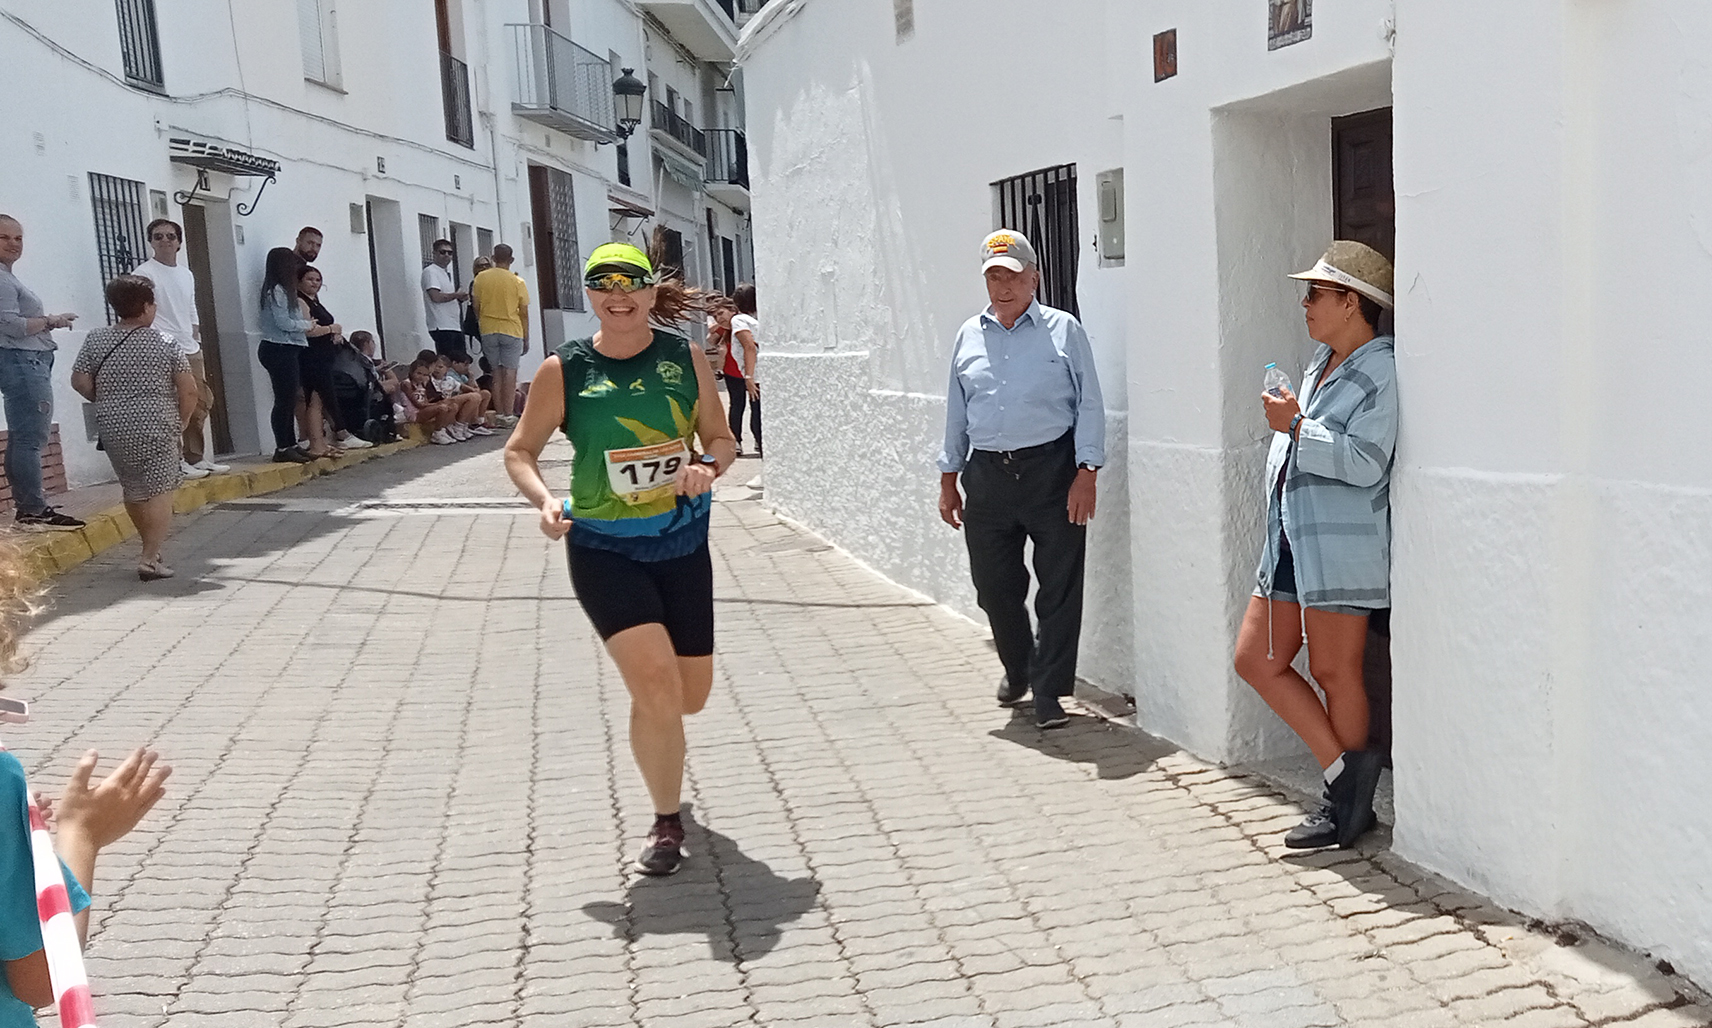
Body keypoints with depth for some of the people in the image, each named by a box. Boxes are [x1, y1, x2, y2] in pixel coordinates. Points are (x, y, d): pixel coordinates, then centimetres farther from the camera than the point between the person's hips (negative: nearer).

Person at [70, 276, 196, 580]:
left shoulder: (96, 340, 3)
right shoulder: (166, 343, -5)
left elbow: (80, 381, 0)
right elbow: (189, 391, -7)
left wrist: (106, 402, 16)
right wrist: (179, 424, 6)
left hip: (114, 428, 4)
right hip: (156, 427, -4)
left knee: (133, 490, 19)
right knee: (160, 492, -2)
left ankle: (152, 548, 31)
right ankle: (150, 559, -10)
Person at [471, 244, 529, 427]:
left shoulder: (480, 278, 2)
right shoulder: (518, 282, -3)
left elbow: (476, 307, 5)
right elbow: (524, 313, -1)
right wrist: (526, 339, 6)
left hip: (488, 331, 2)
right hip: (512, 330, -2)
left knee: (496, 372, 10)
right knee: (510, 372, -2)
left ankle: (499, 414, 8)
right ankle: (508, 415, -8)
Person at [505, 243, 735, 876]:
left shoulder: (686, 356, -1)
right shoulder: (564, 370, -6)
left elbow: (722, 440, 7)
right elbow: (519, 452, 2)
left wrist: (707, 465, -16)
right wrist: (544, 499, -17)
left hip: (682, 544, 3)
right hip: (604, 550, -3)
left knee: (692, 695, 11)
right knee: (657, 687, -16)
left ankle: (651, 732, 51)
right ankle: (667, 824, 8)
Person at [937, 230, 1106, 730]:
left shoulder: (1063, 330, 2)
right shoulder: (968, 337, 13)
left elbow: (1089, 405, 0)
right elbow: (956, 413, 18)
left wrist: (1086, 473, -9)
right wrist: (948, 480, 16)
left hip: (1052, 471, -3)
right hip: (987, 477, 4)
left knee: (1059, 587, -2)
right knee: (994, 584, 10)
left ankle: (1048, 693, 9)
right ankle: (1017, 669, 34)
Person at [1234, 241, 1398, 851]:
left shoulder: (1382, 371, -11)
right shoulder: (1320, 363, 16)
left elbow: (1366, 464, -21)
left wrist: (1295, 426, -16)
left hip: (1341, 550, -9)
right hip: (1290, 544, 9)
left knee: (1335, 672, 0)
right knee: (1256, 660, 7)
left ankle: (1349, 804, 15)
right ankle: (1344, 771, 13)